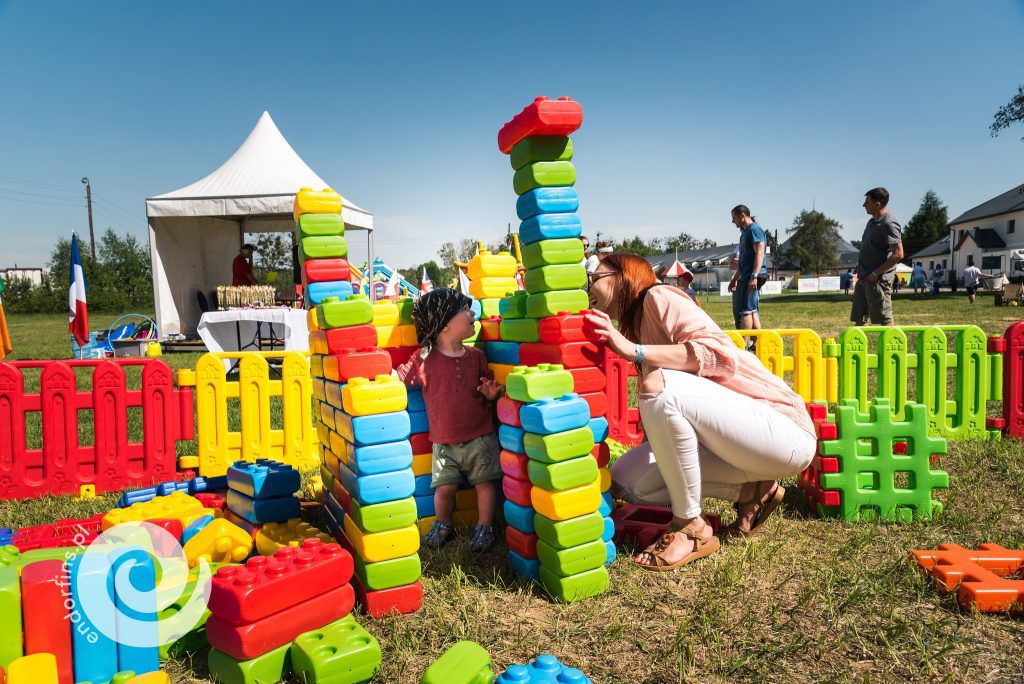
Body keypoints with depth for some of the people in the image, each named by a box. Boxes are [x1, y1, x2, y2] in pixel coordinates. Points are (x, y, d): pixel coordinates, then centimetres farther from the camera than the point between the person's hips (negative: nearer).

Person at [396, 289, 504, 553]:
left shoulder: (476, 356, 1)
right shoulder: (424, 359, -7)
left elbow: (489, 388, 9)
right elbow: (398, 377, 4)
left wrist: (491, 392, -12)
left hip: (480, 438, 2)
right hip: (444, 443, -1)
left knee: (485, 483, 7)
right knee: (444, 487, 4)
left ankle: (485, 528, 25)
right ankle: (442, 526, 29)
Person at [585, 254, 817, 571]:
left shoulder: (658, 296, -8)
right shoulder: (638, 328, 16)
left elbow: (720, 355, -24)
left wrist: (634, 351, -29)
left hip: (782, 429, -9)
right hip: (726, 435, 9)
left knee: (660, 387, -31)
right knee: (626, 481, -1)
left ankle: (691, 528, -13)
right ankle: (751, 490, 10)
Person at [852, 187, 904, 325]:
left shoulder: (889, 223, -14)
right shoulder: (872, 221, 15)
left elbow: (898, 254, -20)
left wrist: (876, 273, -18)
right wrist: (861, 273, 14)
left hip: (878, 280, -9)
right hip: (863, 278, 9)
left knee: (885, 319, -3)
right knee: (859, 319, 11)